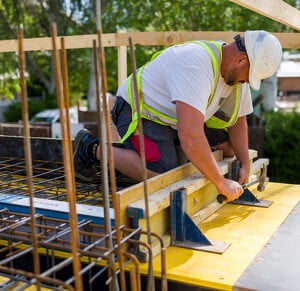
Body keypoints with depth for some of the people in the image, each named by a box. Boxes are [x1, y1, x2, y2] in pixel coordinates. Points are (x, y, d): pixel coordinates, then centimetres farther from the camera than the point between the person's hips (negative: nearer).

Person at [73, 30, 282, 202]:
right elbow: (190, 137, -44)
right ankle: (93, 148, -9)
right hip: (139, 111, -9)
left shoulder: (236, 71, -4)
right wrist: (221, 183, -34)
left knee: (229, 146, 2)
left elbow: (238, 120, 8)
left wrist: (245, 164, -5)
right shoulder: (198, 67, -35)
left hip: (174, 117, 9)